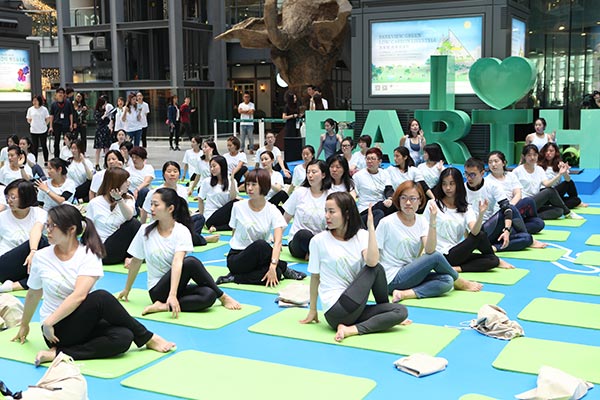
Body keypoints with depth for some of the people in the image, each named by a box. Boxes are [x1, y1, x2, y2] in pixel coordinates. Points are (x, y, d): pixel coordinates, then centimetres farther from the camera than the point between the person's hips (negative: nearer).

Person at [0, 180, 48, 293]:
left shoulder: (39, 213, 2)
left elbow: (36, 230, -20)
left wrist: (33, 251, -38)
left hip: (29, 265, 2)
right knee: (41, 242, -28)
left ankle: (15, 285, -33)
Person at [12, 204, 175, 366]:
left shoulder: (89, 255, -7)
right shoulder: (41, 257, -1)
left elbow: (79, 296, -19)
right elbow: (33, 294, 14)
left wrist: (49, 321, -23)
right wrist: (24, 325, 24)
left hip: (86, 324, 1)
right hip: (58, 331, -1)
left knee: (123, 337, -30)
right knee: (101, 298, -29)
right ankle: (147, 338, -14)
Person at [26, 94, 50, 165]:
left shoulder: (44, 109, -2)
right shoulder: (30, 109, 3)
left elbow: (48, 119, 5)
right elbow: (28, 120, 12)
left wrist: (44, 125, -2)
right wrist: (32, 124, 1)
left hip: (43, 131, -1)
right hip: (33, 131, 1)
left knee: (44, 146, 6)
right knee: (34, 147, 5)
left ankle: (46, 161, 15)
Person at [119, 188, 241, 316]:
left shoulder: (182, 231, -9)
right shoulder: (146, 230, -3)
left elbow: (177, 263, -23)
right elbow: (136, 262, 9)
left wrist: (173, 295, -35)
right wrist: (127, 289, 17)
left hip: (177, 286, 0)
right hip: (158, 290, 0)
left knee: (209, 295, -31)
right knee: (190, 262, -28)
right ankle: (222, 297, -12)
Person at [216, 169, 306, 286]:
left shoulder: (272, 211, -6)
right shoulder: (238, 207, -2)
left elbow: (277, 241, -18)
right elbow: (234, 233, 8)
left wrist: (273, 266, -34)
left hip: (257, 259, 0)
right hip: (236, 258, 0)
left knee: (275, 275, -33)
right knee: (261, 245, -33)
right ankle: (284, 269, -11)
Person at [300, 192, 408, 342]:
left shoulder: (361, 236, 2)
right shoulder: (318, 241, -2)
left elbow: (372, 262, -18)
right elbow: (315, 277, 5)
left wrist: (371, 228, -18)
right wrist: (312, 311, 9)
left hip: (355, 310, 4)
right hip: (335, 311, -4)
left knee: (401, 311, -14)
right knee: (377, 269, -14)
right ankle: (385, 318, 5)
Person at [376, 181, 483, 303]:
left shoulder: (421, 221, 2)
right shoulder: (386, 223, -12)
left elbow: (429, 250, -17)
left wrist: (432, 222, -24)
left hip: (412, 274, 6)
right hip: (393, 280, -5)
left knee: (447, 281, -22)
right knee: (436, 256, -20)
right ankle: (460, 283, 6)